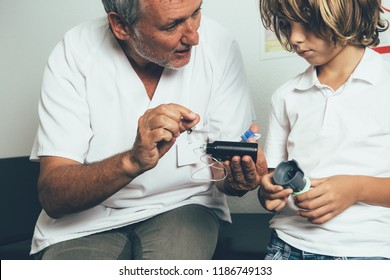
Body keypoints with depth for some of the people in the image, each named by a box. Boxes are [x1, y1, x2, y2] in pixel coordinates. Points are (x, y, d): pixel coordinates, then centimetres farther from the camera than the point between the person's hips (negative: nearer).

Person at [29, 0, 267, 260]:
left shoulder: (219, 46, -12)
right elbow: (52, 196, -20)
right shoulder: (73, 55, -16)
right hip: (89, 220, 0)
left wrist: (236, 178, -30)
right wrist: (132, 161, -38)